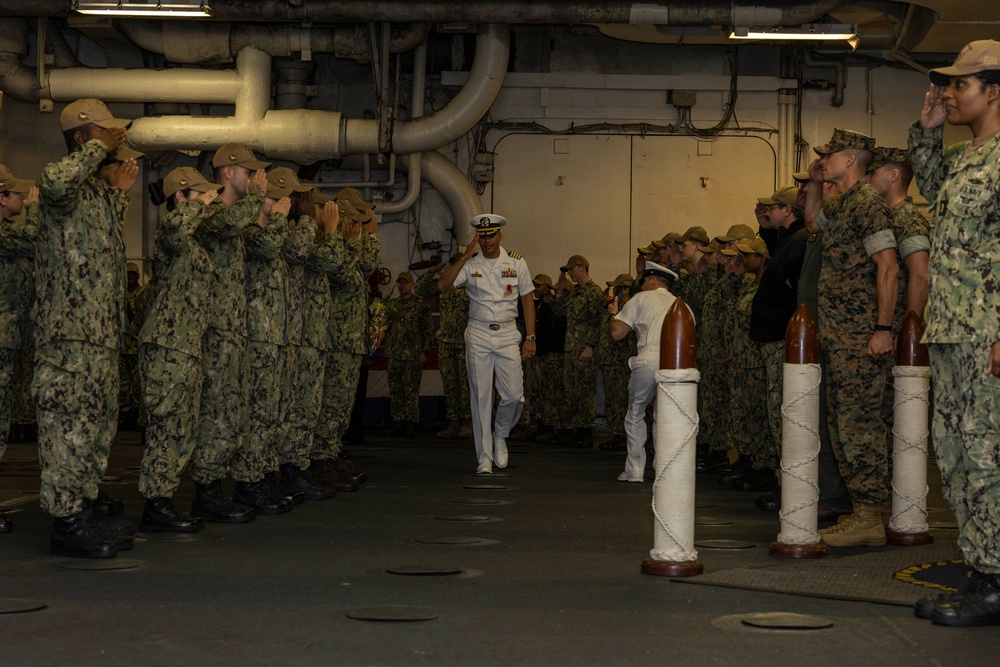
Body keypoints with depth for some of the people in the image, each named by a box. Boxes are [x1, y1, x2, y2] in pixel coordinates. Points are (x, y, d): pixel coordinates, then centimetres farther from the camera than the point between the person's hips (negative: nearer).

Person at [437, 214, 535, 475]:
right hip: (478, 335, 0)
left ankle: (500, 435, 24)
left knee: (514, 395, -6)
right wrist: (465, 256, -15)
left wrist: (530, 338, -1)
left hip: (507, 334, 1)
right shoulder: (470, 264, 1)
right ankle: (485, 457, 7)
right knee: (481, 397, 0)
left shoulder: (516, 262, 4)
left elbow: (527, 300, 6)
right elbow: (442, 285, -13)